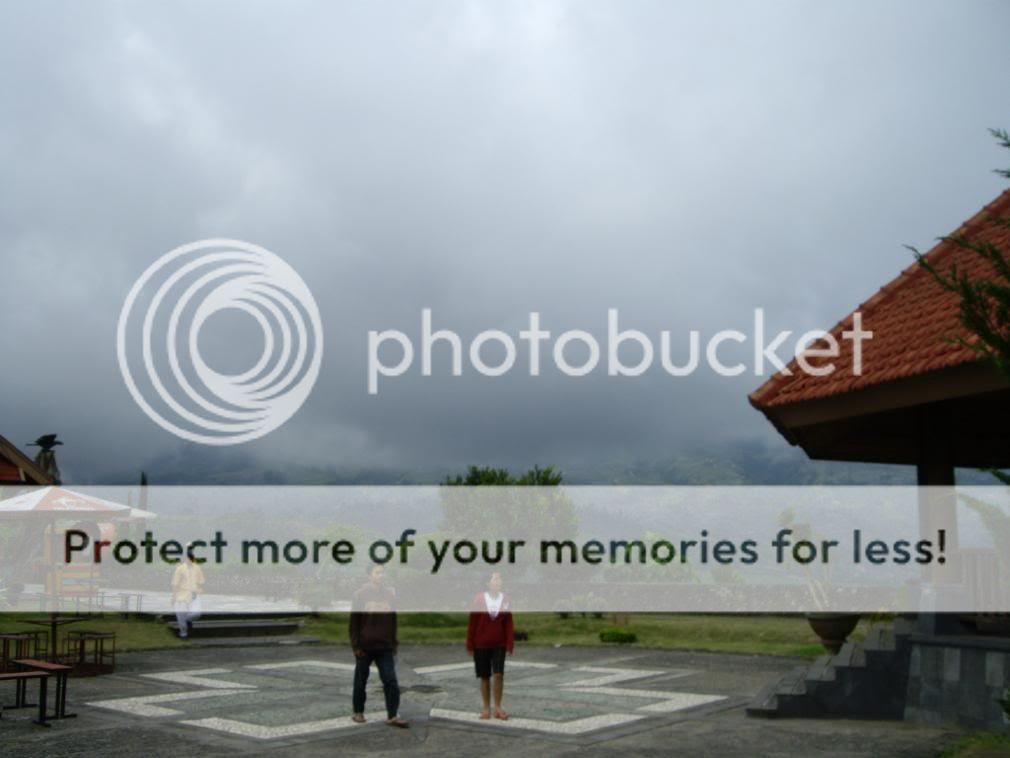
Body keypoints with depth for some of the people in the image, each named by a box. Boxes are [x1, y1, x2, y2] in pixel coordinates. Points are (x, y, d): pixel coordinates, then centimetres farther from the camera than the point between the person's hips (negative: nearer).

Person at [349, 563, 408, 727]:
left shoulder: (390, 594, 5)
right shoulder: (360, 595, -3)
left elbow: (394, 620, 11)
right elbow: (354, 622, -3)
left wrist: (394, 643, 8)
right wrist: (356, 645, -8)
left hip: (385, 648, 2)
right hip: (364, 647, -2)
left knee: (391, 681, -6)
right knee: (361, 681, 9)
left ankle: (392, 715, -2)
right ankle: (358, 712, 24)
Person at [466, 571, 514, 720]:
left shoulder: (505, 600, -3)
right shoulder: (479, 599, -6)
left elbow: (509, 624, 0)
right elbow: (472, 623, 0)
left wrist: (510, 644, -4)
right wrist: (470, 644, 0)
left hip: (499, 644, 0)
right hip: (481, 644, 0)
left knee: (498, 675, -9)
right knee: (484, 677, 8)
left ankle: (498, 708, 5)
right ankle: (486, 708, 19)